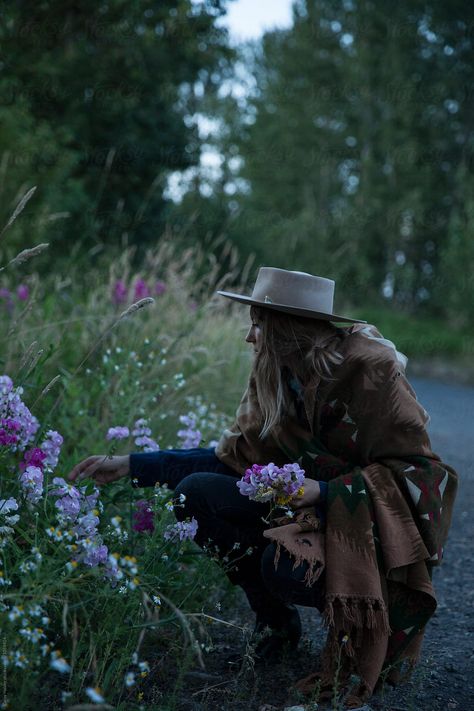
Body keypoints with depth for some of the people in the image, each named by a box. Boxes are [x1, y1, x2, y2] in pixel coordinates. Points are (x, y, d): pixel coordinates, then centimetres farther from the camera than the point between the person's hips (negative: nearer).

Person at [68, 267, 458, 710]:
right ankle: (277, 621, 4)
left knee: (286, 566, -35)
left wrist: (326, 491, -30)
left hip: (377, 517, -6)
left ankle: (362, 626, 2)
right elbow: (234, 456, 2)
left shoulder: (371, 368, -21)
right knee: (197, 493, -13)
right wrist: (132, 467, -3)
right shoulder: (273, 374, -2)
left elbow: (414, 468, -18)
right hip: (312, 498, 7)